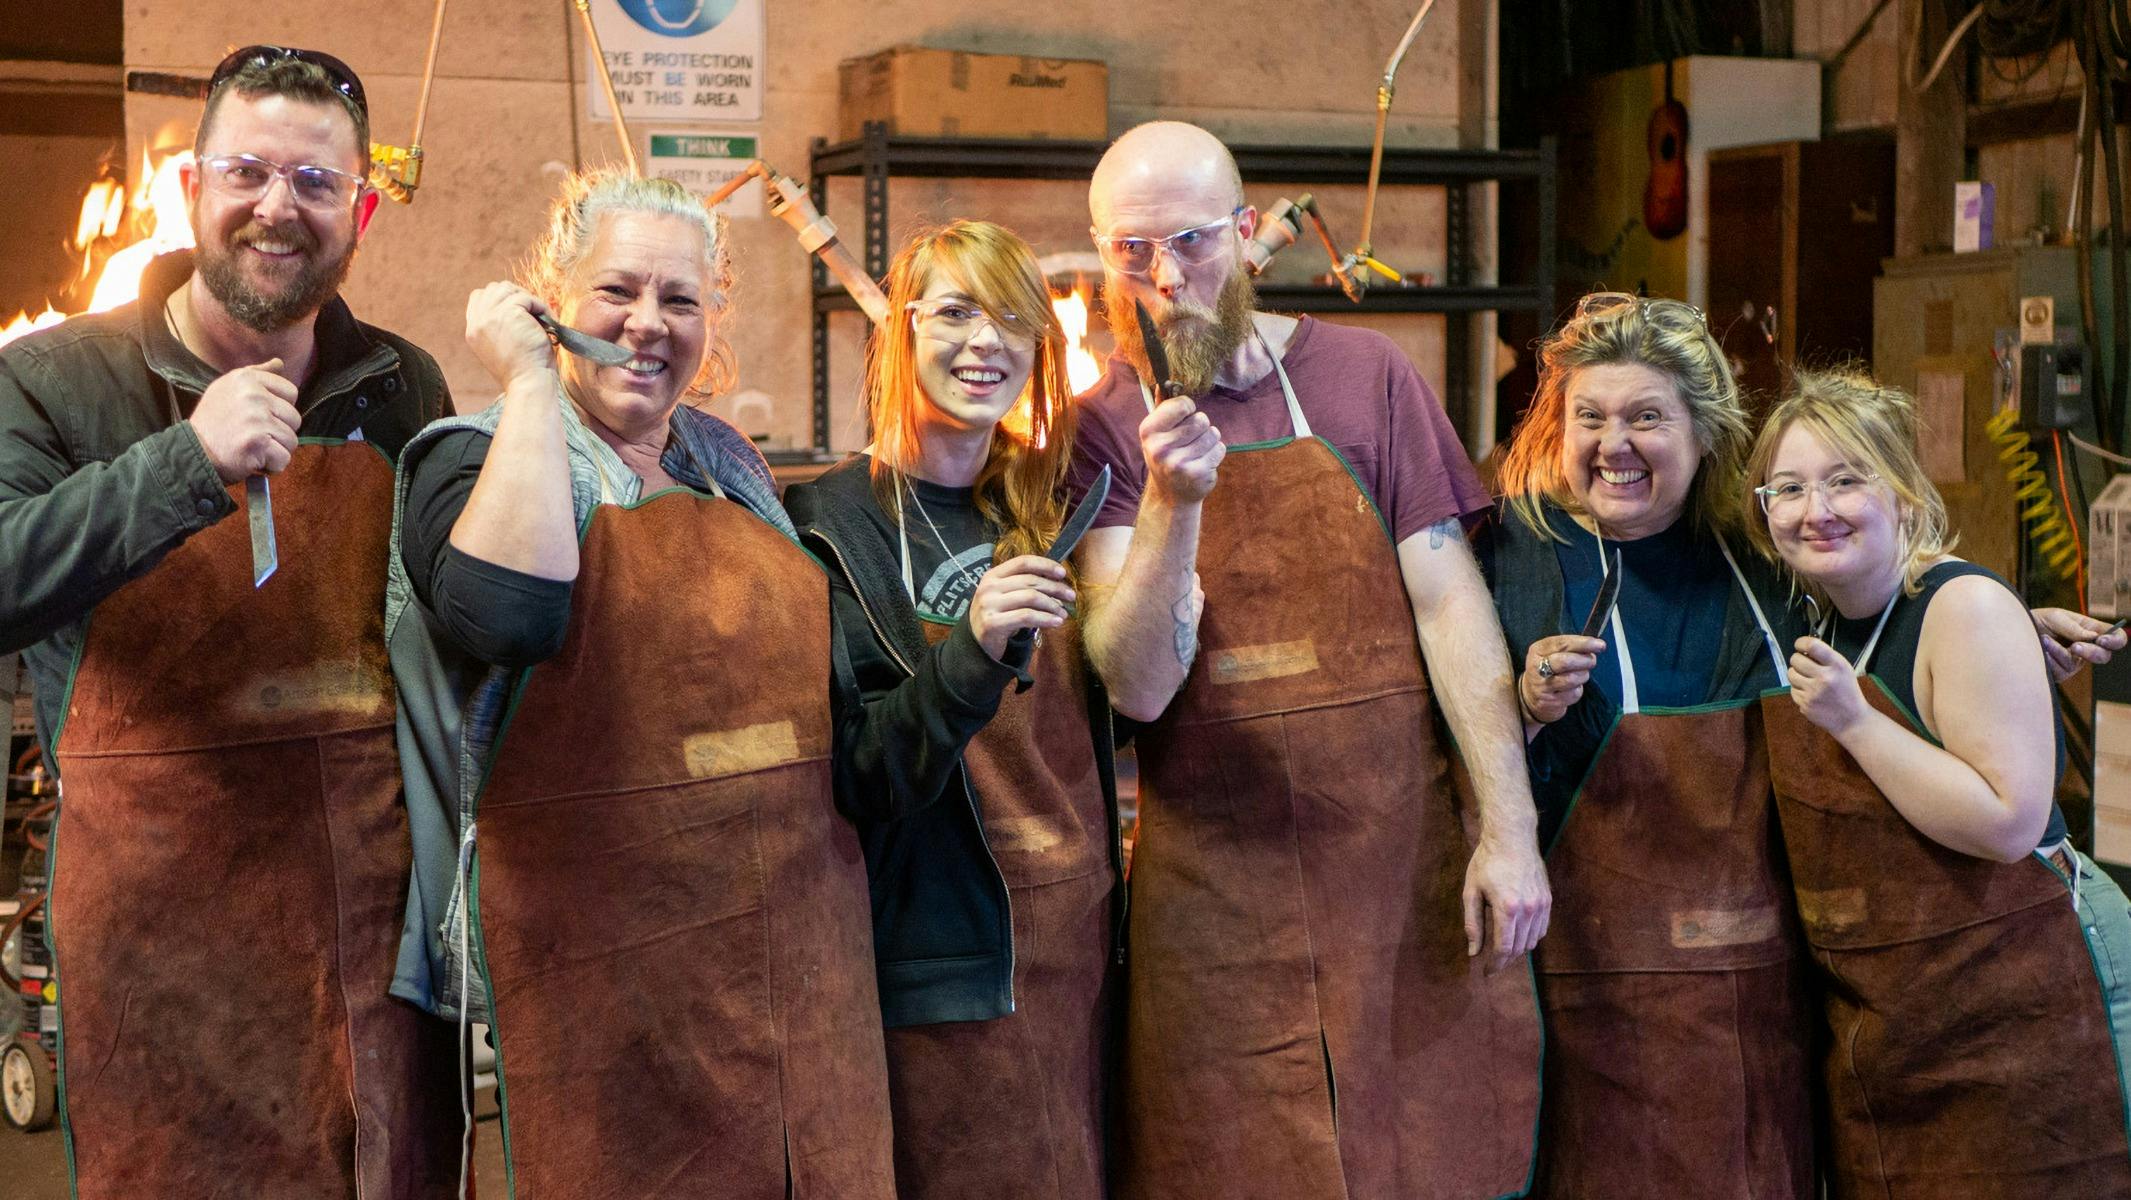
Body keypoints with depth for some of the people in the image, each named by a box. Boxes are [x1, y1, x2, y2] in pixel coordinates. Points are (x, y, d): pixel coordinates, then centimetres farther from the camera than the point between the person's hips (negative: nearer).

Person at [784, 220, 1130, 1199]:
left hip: (1079, 943, 6)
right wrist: (970, 651, -29)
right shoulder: (833, 526, -10)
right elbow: (853, 786, -17)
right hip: (951, 975, -6)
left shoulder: (1041, 507, 9)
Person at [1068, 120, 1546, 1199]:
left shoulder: (1361, 375, 2)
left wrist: (1507, 827, -7)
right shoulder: (1101, 428, 0)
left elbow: (1447, 601, 0)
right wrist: (1172, 506, -24)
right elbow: (1137, 687, -9)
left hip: (1404, 852, 1)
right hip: (1214, 883, 0)